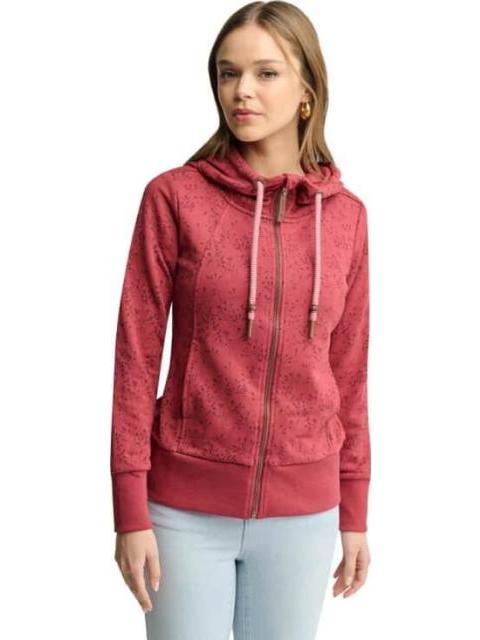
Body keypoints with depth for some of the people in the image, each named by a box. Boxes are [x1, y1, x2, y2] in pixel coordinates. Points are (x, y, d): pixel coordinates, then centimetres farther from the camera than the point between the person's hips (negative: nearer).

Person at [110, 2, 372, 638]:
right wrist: (131, 512, -8)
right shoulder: (173, 196, -7)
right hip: (186, 506, -2)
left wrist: (355, 513, 8)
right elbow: (137, 356, -6)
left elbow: (349, 370, 6)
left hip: (303, 511, 2)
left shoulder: (345, 214, 1)